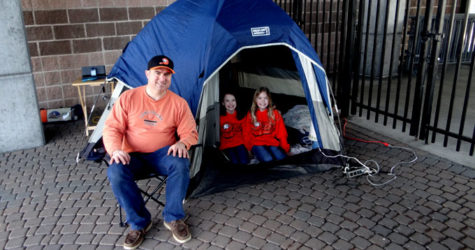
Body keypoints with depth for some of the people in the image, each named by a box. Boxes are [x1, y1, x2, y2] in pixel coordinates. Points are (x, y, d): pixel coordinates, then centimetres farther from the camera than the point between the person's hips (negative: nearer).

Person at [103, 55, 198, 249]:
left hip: (163, 153, 0)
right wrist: (115, 150, -24)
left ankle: (173, 218, -12)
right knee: (115, 173, -32)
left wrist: (182, 143, -25)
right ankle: (139, 222, -11)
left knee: (180, 163, -34)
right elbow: (112, 128, -4)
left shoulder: (178, 103, -3)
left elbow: (190, 132, 0)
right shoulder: (128, 98, -4)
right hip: (132, 156, 1)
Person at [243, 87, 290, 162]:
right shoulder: (250, 115, 5)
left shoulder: (275, 113, 4)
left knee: (281, 158, -28)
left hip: (273, 142, 1)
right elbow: (247, 134, 9)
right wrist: (249, 148, -4)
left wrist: (285, 149, -2)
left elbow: (281, 133, 5)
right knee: (268, 159, -29)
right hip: (257, 143, -1)